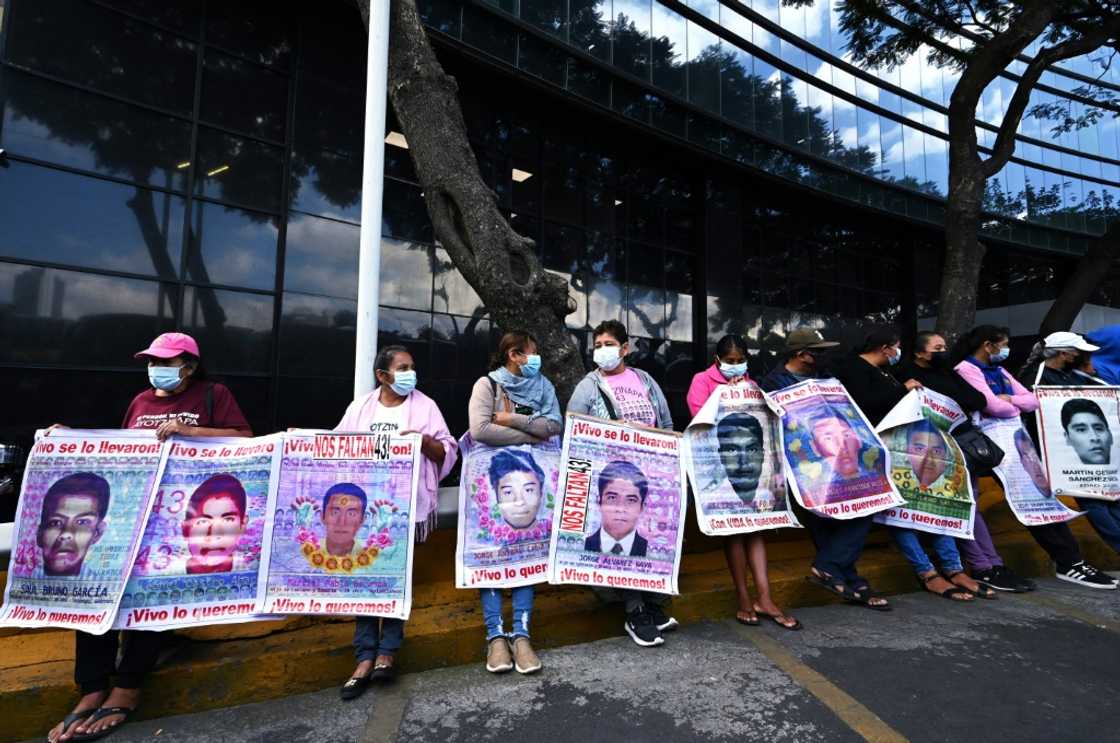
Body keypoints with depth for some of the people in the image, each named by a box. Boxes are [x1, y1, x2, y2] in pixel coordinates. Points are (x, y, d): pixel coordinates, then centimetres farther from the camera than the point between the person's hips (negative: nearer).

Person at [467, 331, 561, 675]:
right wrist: (533, 435, -12)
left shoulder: (543, 386, 9)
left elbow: (555, 426, -4)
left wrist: (511, 419, -13)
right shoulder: (487, 384, -2)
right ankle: (496, 635, 7)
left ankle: (520, 633, 6)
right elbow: (480, 430, -18)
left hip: (530, 479, 3)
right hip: (491, 479, -3)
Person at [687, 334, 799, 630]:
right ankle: (744, 598, 9)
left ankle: (764, 598, 7)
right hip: (723, 464, -5)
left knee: (755, 525, 3)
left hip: (752, 461, 5)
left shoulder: (749, 382, 20)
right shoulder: (702, 380, 4)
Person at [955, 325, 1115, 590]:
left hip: (1015, 439, 8)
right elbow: (994, 407, -20)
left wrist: (1009, 400, -7)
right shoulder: (966, 369, -11)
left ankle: (1069, 561, 9)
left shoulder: (1000, 372, 19)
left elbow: (1033, 400, 12)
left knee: (1041, 492, 4)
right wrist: (1016, 409, 0)